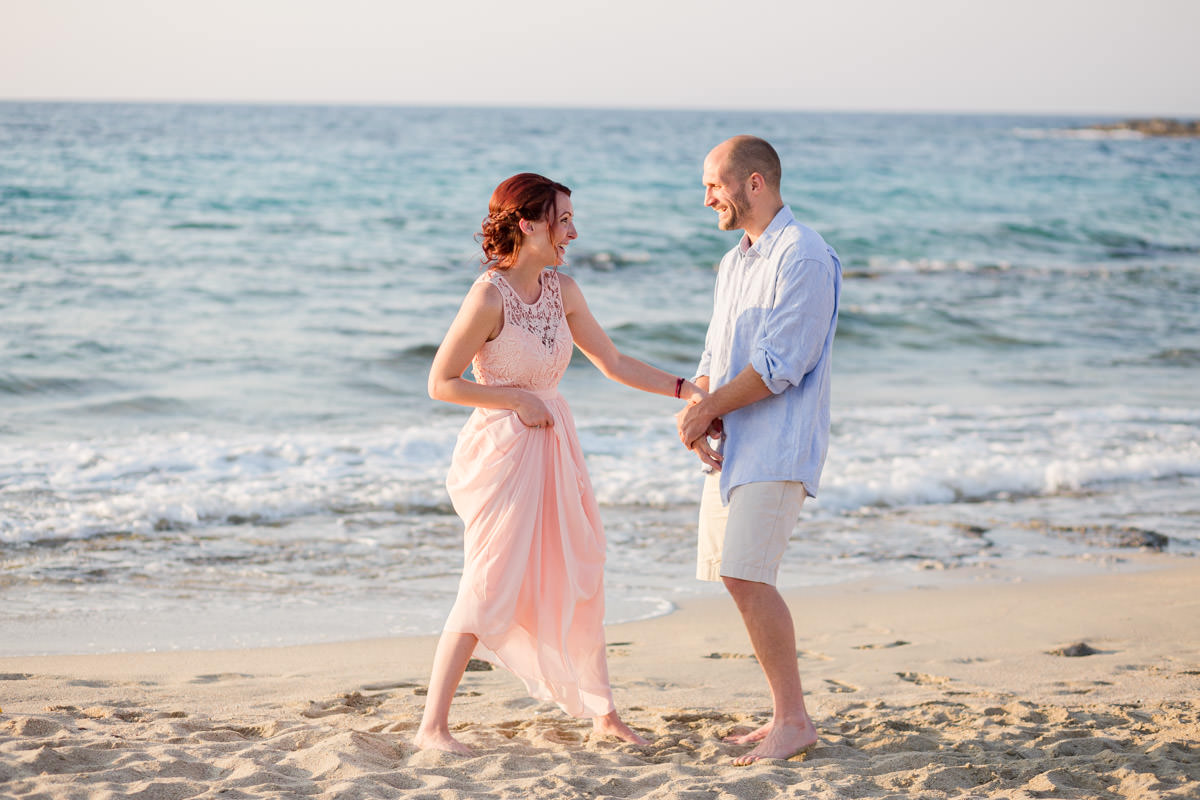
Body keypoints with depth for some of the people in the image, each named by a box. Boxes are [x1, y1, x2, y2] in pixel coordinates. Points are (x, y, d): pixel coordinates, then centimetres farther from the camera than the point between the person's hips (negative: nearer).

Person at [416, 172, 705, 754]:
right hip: (502, 448, -7)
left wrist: (686, 389, 5)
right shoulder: (490, 296, -16)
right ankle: (432, 725, 0)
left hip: (554, 446, 7)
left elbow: (613, 363, 12)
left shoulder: (562, 290, 5)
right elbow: (441, 383, -13)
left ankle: (602, 713, 24)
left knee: (577, 580, 12)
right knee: (490, 589, -8)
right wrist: (519, 400, -14)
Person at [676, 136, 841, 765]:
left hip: (776, 444, -9)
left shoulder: (802, 256, -12)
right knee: (739, 578, 8)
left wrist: (707, 408, -10)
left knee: (745, 574, -17)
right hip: (732, 445, 9)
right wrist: (697, 412, -1)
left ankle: (794, 720, -11)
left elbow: (779, 366, -19)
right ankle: (784, 716, 15)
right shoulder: (734, 262, 19)